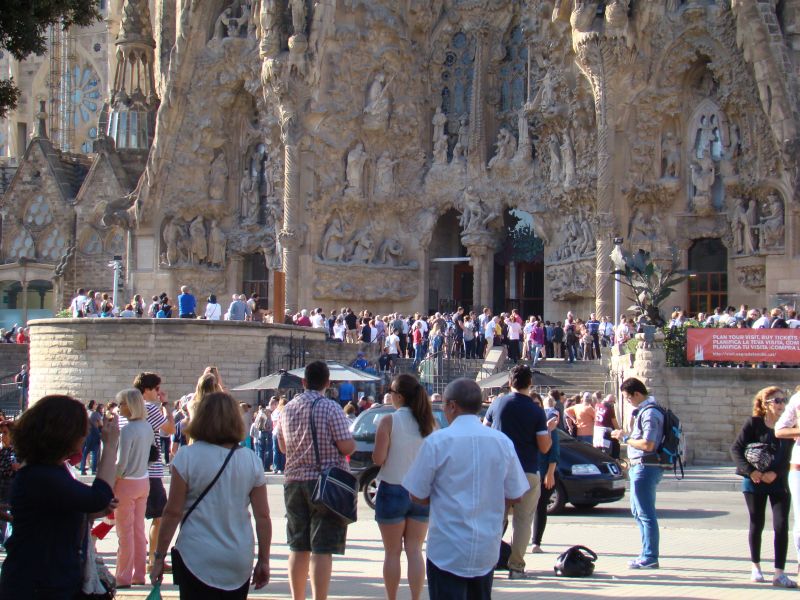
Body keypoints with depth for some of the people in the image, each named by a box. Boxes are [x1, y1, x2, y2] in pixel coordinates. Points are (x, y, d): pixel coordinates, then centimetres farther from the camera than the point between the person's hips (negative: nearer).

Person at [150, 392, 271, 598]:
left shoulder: (187, 456, -7)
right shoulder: (251, 461, 1)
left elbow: (172, 512, -7)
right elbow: (263, 516, 2)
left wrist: (159, 557, 1)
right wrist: (264, 561, 11)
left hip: (196, 560, -3)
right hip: (239, 563, 3)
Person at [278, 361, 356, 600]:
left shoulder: (289, 408, 7)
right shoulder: (330, 408, -11)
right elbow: (347, 447, -15)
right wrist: (353, 441, 6)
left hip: (294, 482, 5)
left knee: (298, 547, 13)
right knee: (322, 549, -5)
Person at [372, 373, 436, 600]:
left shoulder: (389, 422, -12)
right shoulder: (429, 423, 0)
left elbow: (378, 458, -16)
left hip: (393, 490, -3)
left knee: (392, 552, 7)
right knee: (415, 550, 7)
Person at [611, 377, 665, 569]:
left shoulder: (649, 413, -17)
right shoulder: (643, 411, 15)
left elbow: (648, 444, -23)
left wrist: (625, 438, -13)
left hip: (645, 468, -11)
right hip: (640, 467, 11)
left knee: (646, 513, -6)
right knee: (638, 511, 17)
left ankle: (650, 558, -3)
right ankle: (648, 554, 23)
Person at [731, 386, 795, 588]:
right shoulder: (753, 423, -4)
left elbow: (786, 456, -3)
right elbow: (736, 449, -8)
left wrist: (775, 473, -19)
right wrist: (750, 471, -20)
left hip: (779, 482, 2)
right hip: (754, 481, -2)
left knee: (781, 525, -7)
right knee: (756, 524, 7)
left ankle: (779, 574, -7)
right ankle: (755, 567, 24)